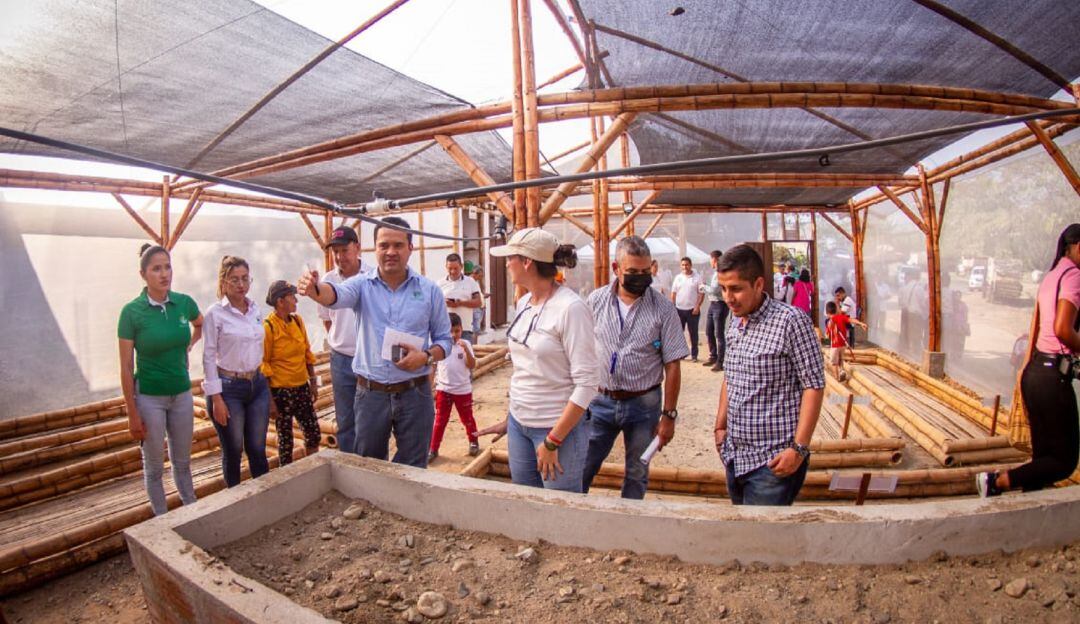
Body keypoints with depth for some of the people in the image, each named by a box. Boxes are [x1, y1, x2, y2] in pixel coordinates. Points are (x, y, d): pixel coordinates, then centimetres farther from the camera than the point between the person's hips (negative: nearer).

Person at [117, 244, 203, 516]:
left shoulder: (184, 302, -4)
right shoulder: (132, 311, -13)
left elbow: (200, 326, 22)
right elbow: (126, 366, -10)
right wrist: (132, 414, -9)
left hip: (182, 394, 3)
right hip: (149, 398, -3)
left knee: (183, 462, 17)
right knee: (154, 467, 11)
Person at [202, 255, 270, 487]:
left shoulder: (256, 310, 5)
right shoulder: (215, 313, -9)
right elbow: (209, 357, -9)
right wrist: (216, 398, -12)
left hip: (258, 385, 4)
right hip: (229, 388, -4)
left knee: (257, 449, 10)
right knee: (233, 451, 10)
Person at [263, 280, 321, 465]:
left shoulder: (298, 320, 4)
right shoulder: (268, 327, -13)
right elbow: (263, 365, -12)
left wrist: (313, 381, 11)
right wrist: (270, 400, -13)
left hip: (302, 387, 5)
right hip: (281, 391, -5)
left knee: (314, 434, 9)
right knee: (285, 439, 7)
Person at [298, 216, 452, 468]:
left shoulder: (430, 290, 0)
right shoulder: (362, 285, -2)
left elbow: (444, 339, 4)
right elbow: (337, 294, -24)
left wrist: (426, 357, -17)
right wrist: (315, 289, -47)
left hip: (414, 394, 0)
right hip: (371, 394, 1)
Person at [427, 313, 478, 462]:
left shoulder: (465, 344, -6)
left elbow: (472, 366, -15)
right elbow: (432, 367, 4)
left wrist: (466, 349, -26)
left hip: (463, 390, -1)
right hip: (443, 389, 1)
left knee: (467, 418, 15)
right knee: (440, 420, 6)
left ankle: (474, 442, 35)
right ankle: (433, 449, 14)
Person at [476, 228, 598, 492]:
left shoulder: (571, 308, -19)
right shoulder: (523, 303, 4)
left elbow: (587, 383, -20)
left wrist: (552, 441, -18)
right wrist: (510, 419, 15)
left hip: (559, 427, -7)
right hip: (519, 423, 7)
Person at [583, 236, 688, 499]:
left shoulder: (663, 309, -8)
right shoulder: (595, 300, -3)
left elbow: (672, 366, -6)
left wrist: (669, 415, -7)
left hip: (644, 405, -1)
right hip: (600, 401, 1)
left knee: (637, 476, 16)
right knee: (581, 470, 8)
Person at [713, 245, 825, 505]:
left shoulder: (791, 321, -14)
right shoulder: (734, 324, 8)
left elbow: (814, 386, -14)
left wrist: (799, 448, -16)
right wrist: (720, 426, 16)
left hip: (773, 460, -7)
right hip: (734, 455, 7)